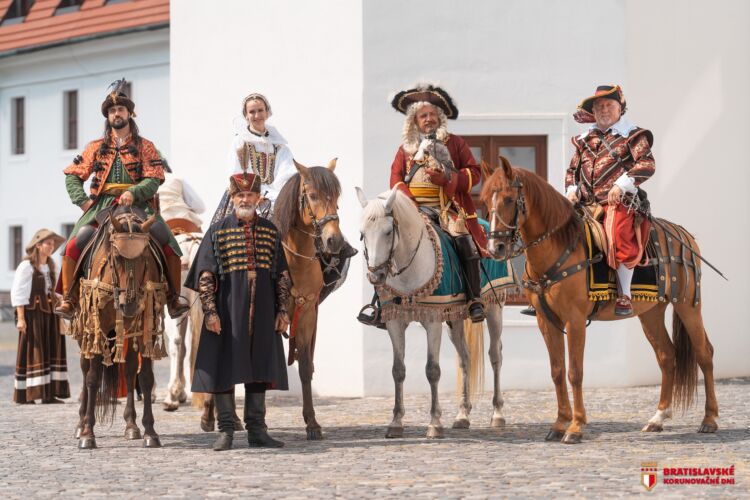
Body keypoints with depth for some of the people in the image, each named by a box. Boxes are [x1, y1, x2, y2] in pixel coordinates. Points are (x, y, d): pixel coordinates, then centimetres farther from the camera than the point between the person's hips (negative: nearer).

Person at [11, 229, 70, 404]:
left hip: (49, 314, 8)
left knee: (51, 351, 5)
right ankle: (24, 395, -1)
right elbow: (18, 293, -12)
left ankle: (49, 394, 7)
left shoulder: (50, 267, 14)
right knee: (32, 352, -5)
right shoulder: (26, 266, -8)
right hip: (32, 313, -7)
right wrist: (20, 318, -18)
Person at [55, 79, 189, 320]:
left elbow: (153, 180, -2)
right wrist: (82, 200, -2)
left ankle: (173, 298, -9)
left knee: (168, 244, -21)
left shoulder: (144, 147, 8)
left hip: (137, 204, -1)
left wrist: (133, 193, -20)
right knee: (73, 245, -21)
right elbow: (72, 175, 14)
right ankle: (68, 300, -13)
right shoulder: (97, 148, 14)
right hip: (102, 205, 1)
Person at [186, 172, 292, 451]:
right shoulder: (217, 232, -1)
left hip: (261, 314, 3)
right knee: (225, 368, 0)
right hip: (227, 313, -3)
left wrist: (283, 310, 4)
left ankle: (256, 430, 13)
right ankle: (226, 431, 7)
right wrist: (210, 311, -12)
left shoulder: (270, 231, 8)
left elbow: (282, 275, 11)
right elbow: (204, 276, -4)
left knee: (259, 370, 7)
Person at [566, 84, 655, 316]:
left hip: (618, 202, -6)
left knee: (618, 236, -31)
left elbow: (647, 164, -8)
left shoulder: (631, 135, 4)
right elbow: (573, 169, 26)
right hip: (586, 204, 6)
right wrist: (572, 190, 5)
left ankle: (624, 295, -22)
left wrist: (622, 184, -19)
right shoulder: (585, 140, 20)